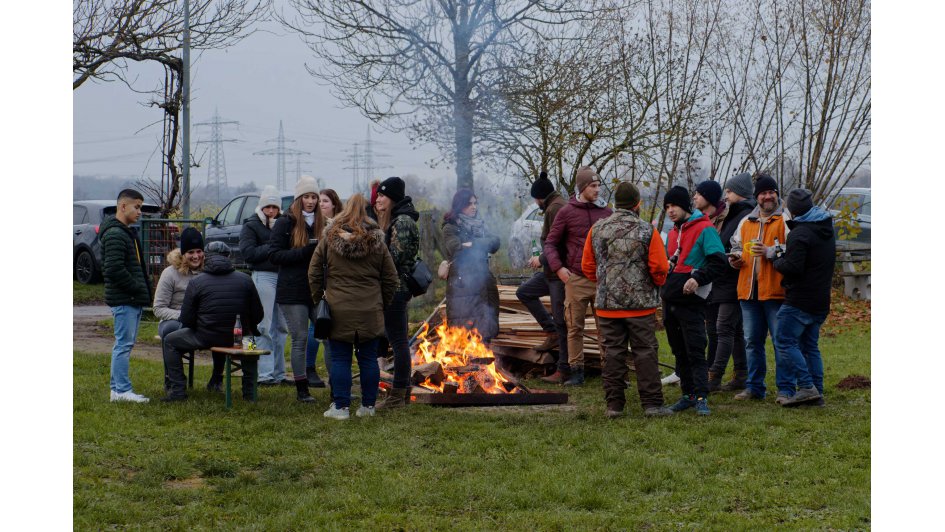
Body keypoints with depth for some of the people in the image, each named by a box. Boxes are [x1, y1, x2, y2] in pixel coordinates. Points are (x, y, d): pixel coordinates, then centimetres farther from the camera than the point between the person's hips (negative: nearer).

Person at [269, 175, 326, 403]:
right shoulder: (285, 223, -2)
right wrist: (305, 251, -19)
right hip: (292, 292, -4)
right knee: (299, 339, 0)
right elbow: (274, 255, -9)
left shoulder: (321, 223, 12)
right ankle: (302, 389, 10)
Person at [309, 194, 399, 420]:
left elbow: (314, 273, 4)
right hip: (370, 312, 1)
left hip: (338, 310, -1)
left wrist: (319, 298, 14)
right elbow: (391, 279, 7)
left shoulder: (329, 239, 0)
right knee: (368, 359, 9)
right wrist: (382, 304, 18)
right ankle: (368, 405, 14)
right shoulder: (376, 242, 3)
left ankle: (341, 407, 3)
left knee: (340, 359, 3)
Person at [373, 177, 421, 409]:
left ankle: (398, 395, -3)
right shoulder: (398, 219, 17)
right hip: (398, 287, 10)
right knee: (398, 340, 14)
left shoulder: (402, 221, -15)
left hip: (395, 287, -10)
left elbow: (395, 256, -19)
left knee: (398, 340, -6)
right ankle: (403, 392, 21)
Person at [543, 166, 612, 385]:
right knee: (575, 328, 2)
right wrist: (558, 267, -11)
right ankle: (576, 371, 9)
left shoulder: (607, 213, 8)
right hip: (576, 279, -2)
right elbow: (550, 243, 4)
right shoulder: (566, 213, 2)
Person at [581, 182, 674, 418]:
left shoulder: (597, 229, 2)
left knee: (613, 353, 7)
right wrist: (657, 284, 12)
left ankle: (614, 404, 8)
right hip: (641, 305, -3)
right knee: (645, 353, 3)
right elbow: (660, 267, -9)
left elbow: (587, 266, 7)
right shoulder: (647, 231, -8)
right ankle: (652, 404, 3)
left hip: (607, 305, 3)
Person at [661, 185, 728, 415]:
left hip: (691, 301, -8)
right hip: (670, 299, 8)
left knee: (695, 351, -9)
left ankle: (701, 397, -8)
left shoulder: (704, 229, -7)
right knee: (679, 351, 12)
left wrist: (697, 278, -22)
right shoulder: (672, 233, 17)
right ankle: (688, 394, 19)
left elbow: (719, 263, -13)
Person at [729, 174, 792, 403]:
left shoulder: (786, 220, -2)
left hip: (775, 291, -6)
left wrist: (770, 252, -22)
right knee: (752, 341, 12)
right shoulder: (746, 222, 17)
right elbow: (736, 245, 30)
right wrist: (734, 258, 9)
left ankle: (785, 389, 3)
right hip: (749, 290, 6)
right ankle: (754, 387, 21)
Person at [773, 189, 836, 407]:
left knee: (785, 341, -5)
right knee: (810, 345, 14)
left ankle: (807, 387, -12)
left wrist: (777, 260, -1)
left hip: (800, 300, -9)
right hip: (821, 299, 9)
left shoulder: (800, 233, -15)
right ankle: (817, 392, 10)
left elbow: (793, 267, -22)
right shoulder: (827, 230, 14)